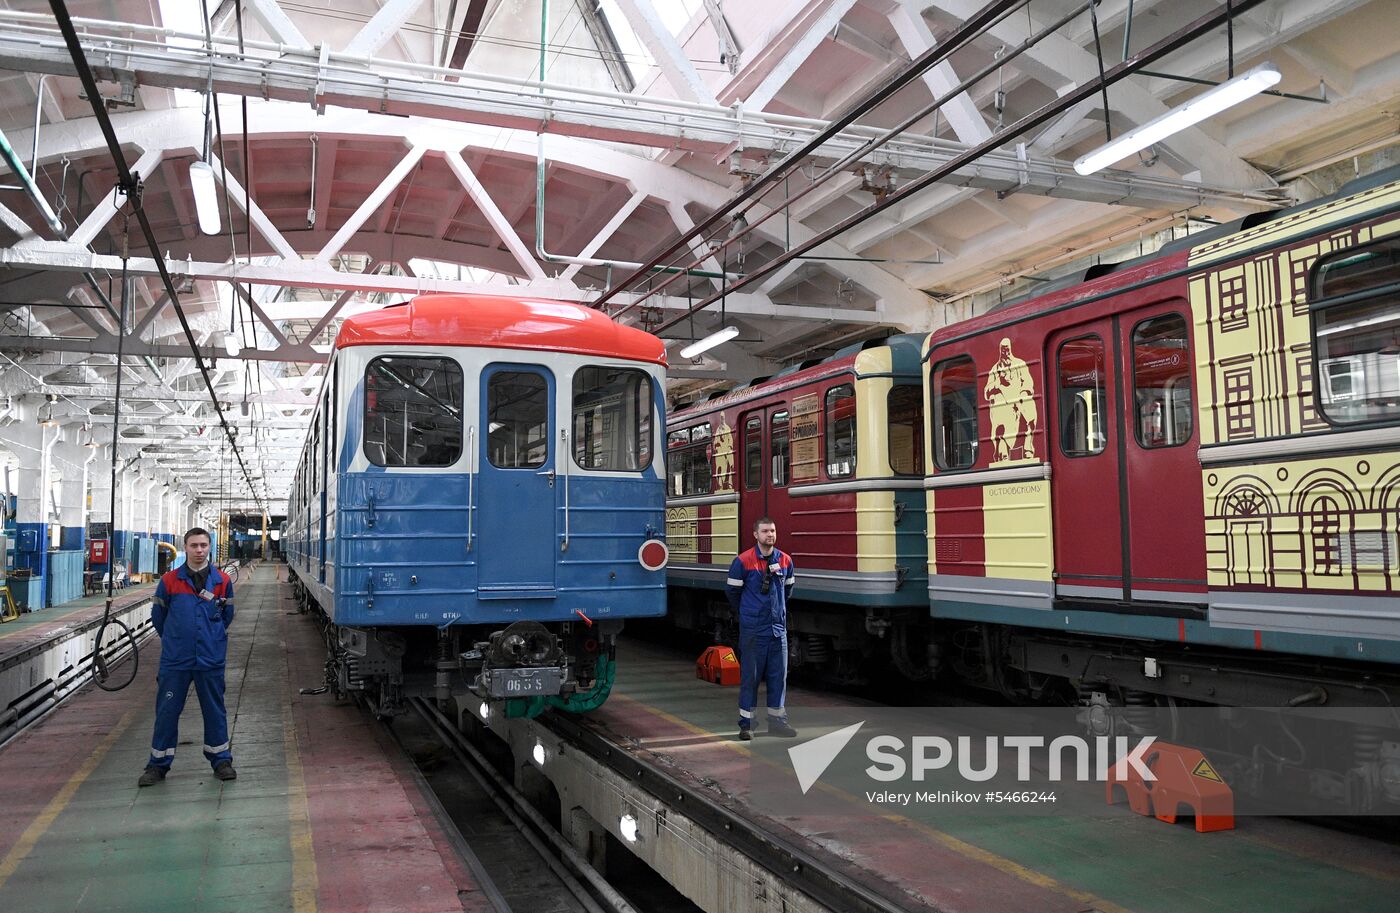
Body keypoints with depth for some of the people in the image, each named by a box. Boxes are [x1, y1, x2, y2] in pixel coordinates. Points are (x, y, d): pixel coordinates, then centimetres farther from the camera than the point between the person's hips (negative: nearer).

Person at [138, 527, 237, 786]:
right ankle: (158, 764, 20)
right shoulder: (169, 580, -2)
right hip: (175, 660, 0)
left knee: (215, 711, 9)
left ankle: (221, 760, 21)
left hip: (211, 659, 0)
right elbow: (158, 615, 10)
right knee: (166, 712, 7)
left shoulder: (222, 581, 0)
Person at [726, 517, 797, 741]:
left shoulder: (785, 560, 3)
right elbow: (732, 591, 1)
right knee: (750, 675, 2)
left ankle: (777, 720, 19)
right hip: (752, 629, -4)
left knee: (778, 675, 9)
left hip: (778, 628, 4)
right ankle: (746, 722, 11)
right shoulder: (743, 561, -10)